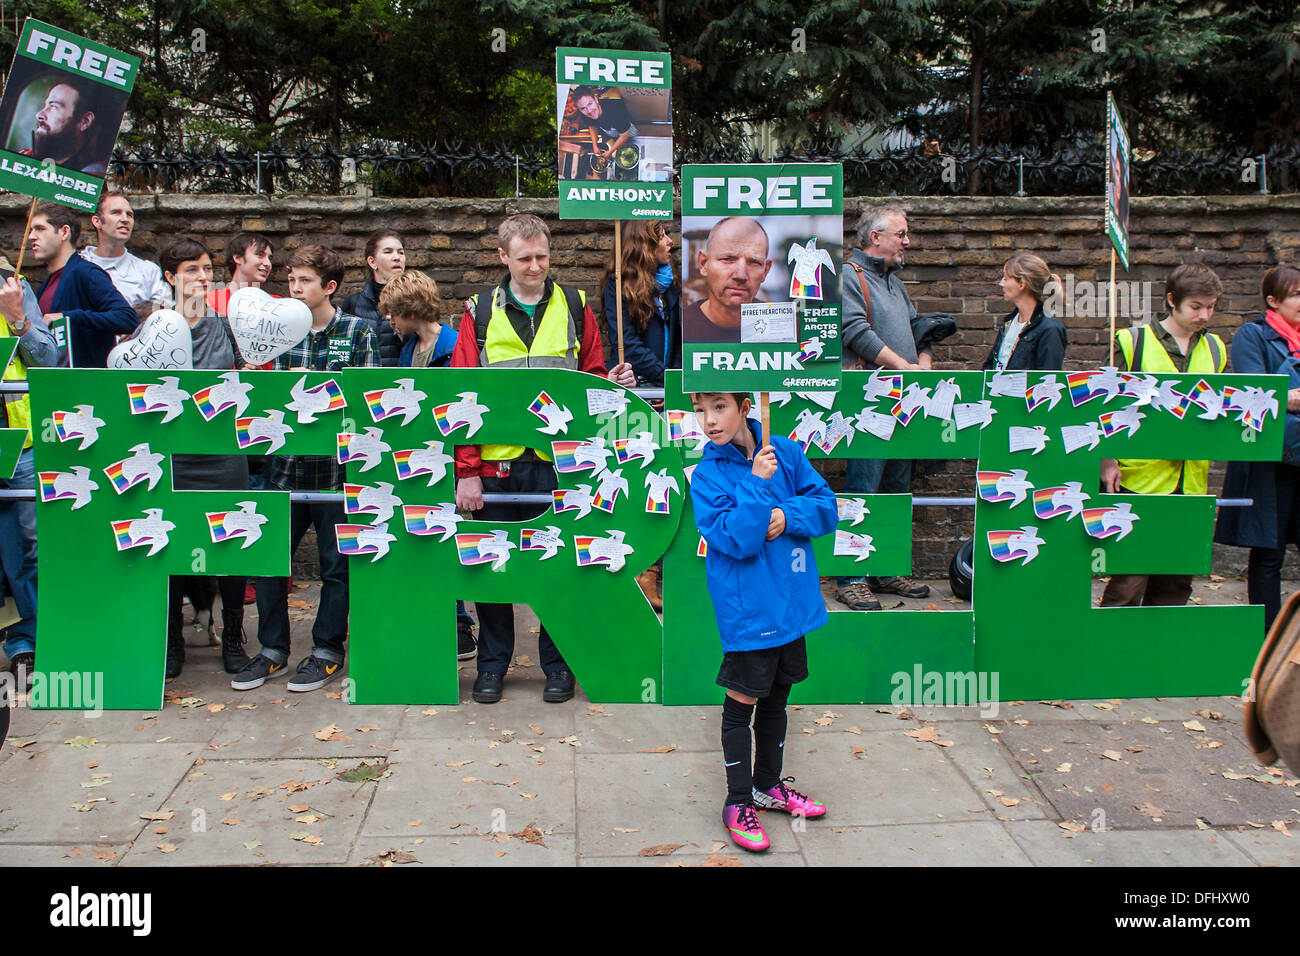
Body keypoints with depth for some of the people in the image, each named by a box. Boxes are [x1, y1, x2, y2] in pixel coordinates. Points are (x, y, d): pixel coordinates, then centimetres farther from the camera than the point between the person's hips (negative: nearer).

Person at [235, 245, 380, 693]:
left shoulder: (357, 332, -1)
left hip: (336, 464, -4)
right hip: (287, 462, 4)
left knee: (336, 562, 6)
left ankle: (327, 650, 20)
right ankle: (273, 648, 21)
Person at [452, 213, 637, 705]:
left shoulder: (574, 306, 7)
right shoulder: (480, 312, 5)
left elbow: (590, 381, 13)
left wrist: (613, 383, -11)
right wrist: (467, 471, -7)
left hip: (558, 460, 0)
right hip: (496, 461, 0)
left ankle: (558, 664, 22)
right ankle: (492, 664, 25)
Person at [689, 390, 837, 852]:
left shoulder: (785, 451, 0)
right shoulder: (708, 475, -11)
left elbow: (826, 506, 0)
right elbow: (733, 540, -21)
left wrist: (787, 516, -17)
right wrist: (757, 483, -25)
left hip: (792, 602, 5)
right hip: (747, 608, -5)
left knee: (777, 696, 19)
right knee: (743, 701, 3)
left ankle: (768, 784, 38)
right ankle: (738, 803, 18)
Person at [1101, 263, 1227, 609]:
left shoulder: (1215, 349, 13)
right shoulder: (1133, 341, -1)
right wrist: (1108, 461, -9)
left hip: (1191, 483, 5)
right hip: (1140, 478, -5)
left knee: (1176, 582, 10)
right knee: (1129, 579, -6)